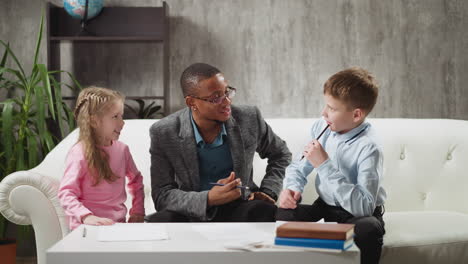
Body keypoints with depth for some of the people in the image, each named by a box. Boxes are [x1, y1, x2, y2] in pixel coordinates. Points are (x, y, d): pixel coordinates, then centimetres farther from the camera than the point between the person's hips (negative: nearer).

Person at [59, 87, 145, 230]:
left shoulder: (122, 149, 10)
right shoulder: (80, 153, -9)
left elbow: (136, 180, 25)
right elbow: (66, 193, -14)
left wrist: (138, 212, 14)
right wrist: (86, 217, -29)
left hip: (118, 225, 6)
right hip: (88, 229, -6)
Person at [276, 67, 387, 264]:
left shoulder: (368, 148, -25)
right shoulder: (322, 127, -6)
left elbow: (363, 206, -33)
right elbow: (299, 167, 9)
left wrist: (325, 164, -33)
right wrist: (292, 188, -15)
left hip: (361, 213, -5)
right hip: (325, 206, 5)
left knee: (369, 229, -36)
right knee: (284, 214, -20)